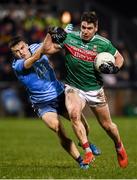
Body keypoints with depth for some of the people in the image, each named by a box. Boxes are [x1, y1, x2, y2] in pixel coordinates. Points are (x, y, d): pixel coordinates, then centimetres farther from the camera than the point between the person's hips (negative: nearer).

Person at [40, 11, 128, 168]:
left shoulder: (104, 44, -8)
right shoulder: (69, 37, -6)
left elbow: (119, 57, 7)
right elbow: (47, 49, 0)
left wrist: (115, 68, -12)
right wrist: (51, 33, -13)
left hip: (95, 90, 1)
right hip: (73, 88, 0)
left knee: (107, 125, 9)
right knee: (74, 114, -30)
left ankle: (119, 147, 41)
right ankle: (88, 152, -23)